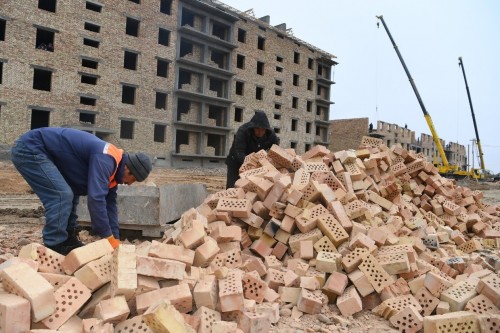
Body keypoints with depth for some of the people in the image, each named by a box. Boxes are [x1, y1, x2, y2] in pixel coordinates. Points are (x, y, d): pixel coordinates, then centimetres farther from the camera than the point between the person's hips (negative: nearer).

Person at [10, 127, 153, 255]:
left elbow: (109, 202, 11)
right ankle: (54, 247, -8)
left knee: (70, 194, 12)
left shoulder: (111, 165, 6)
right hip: (29, 149, -10)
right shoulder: (105, 160, -26)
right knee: (62, 195, -17)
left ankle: (68, 239, 18)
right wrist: (109, 237, -21)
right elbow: (96, 198, -31)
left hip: (42, 152, 10)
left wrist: (115, 238, 8)